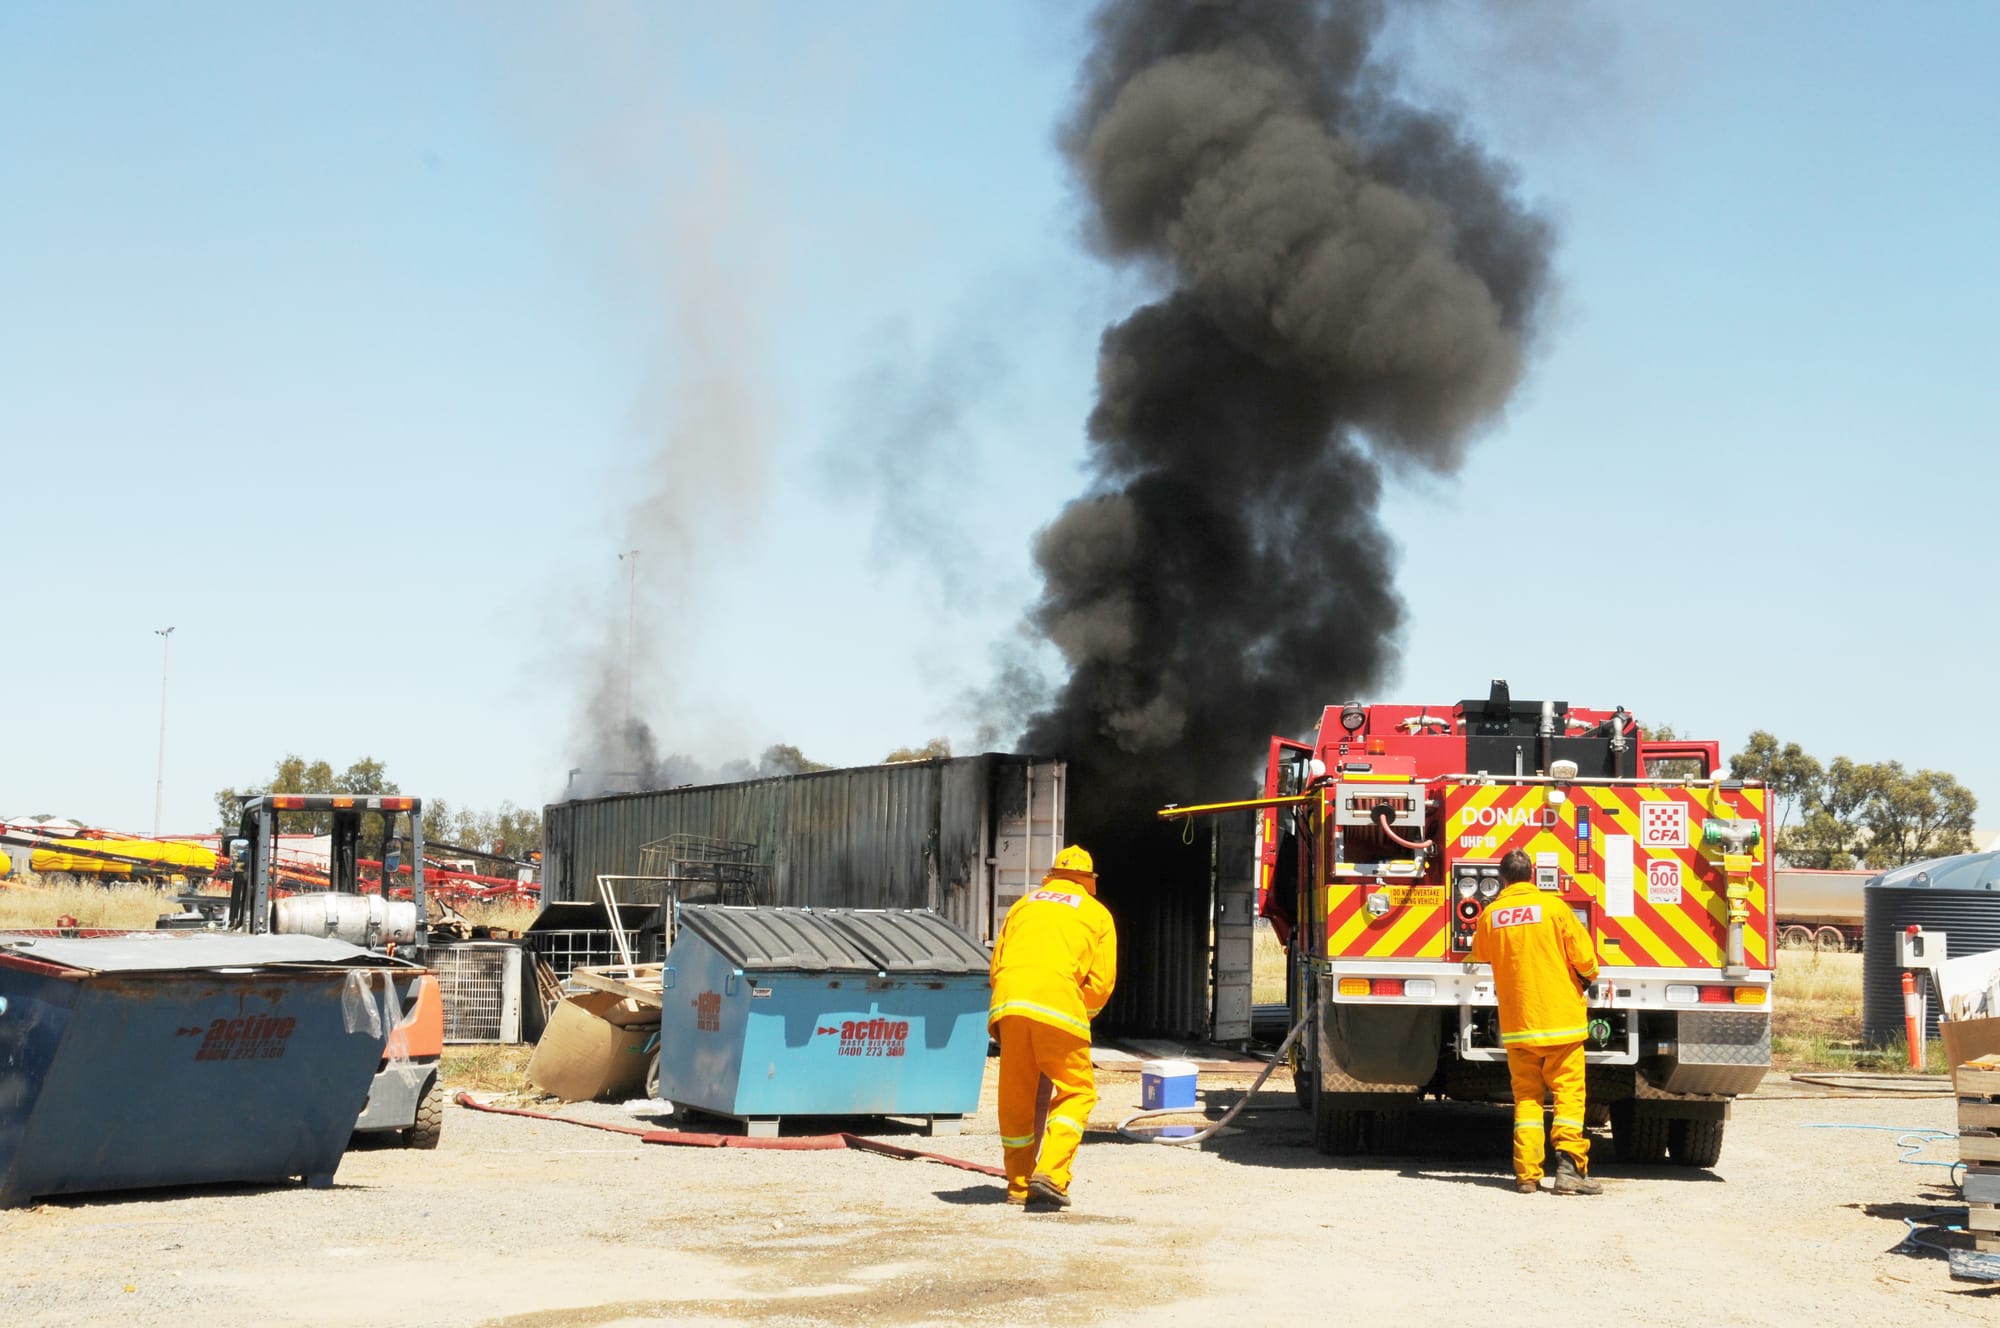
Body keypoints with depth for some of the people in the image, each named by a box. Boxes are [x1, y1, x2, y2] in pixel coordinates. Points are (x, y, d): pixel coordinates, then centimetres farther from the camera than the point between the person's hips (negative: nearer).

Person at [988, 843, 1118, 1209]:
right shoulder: (1096, 914, 18)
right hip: (1058, 1005, -3)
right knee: (1075, 1091, 6)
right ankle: (1050, 1172, -10)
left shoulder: (1023, 904, 26)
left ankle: (1019, 1185, 17)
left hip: (1009, 1001, 3)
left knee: (1015, 1097, 12)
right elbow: (1101, 982, 10)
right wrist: (1080, 1020, 23)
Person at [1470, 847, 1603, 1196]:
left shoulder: (1491, 914, 2)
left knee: (1526, 1096, 8)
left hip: (1517, 1023, 2)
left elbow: (1480, 954, 21)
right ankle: (1568, 1165, -11)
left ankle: (1526, 1174, 2)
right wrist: (1588, 977, 17)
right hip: (1561, 1018, -2)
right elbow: (1584, 957, -6)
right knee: (1568, 1092, 1)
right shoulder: (1552, 906, -5)